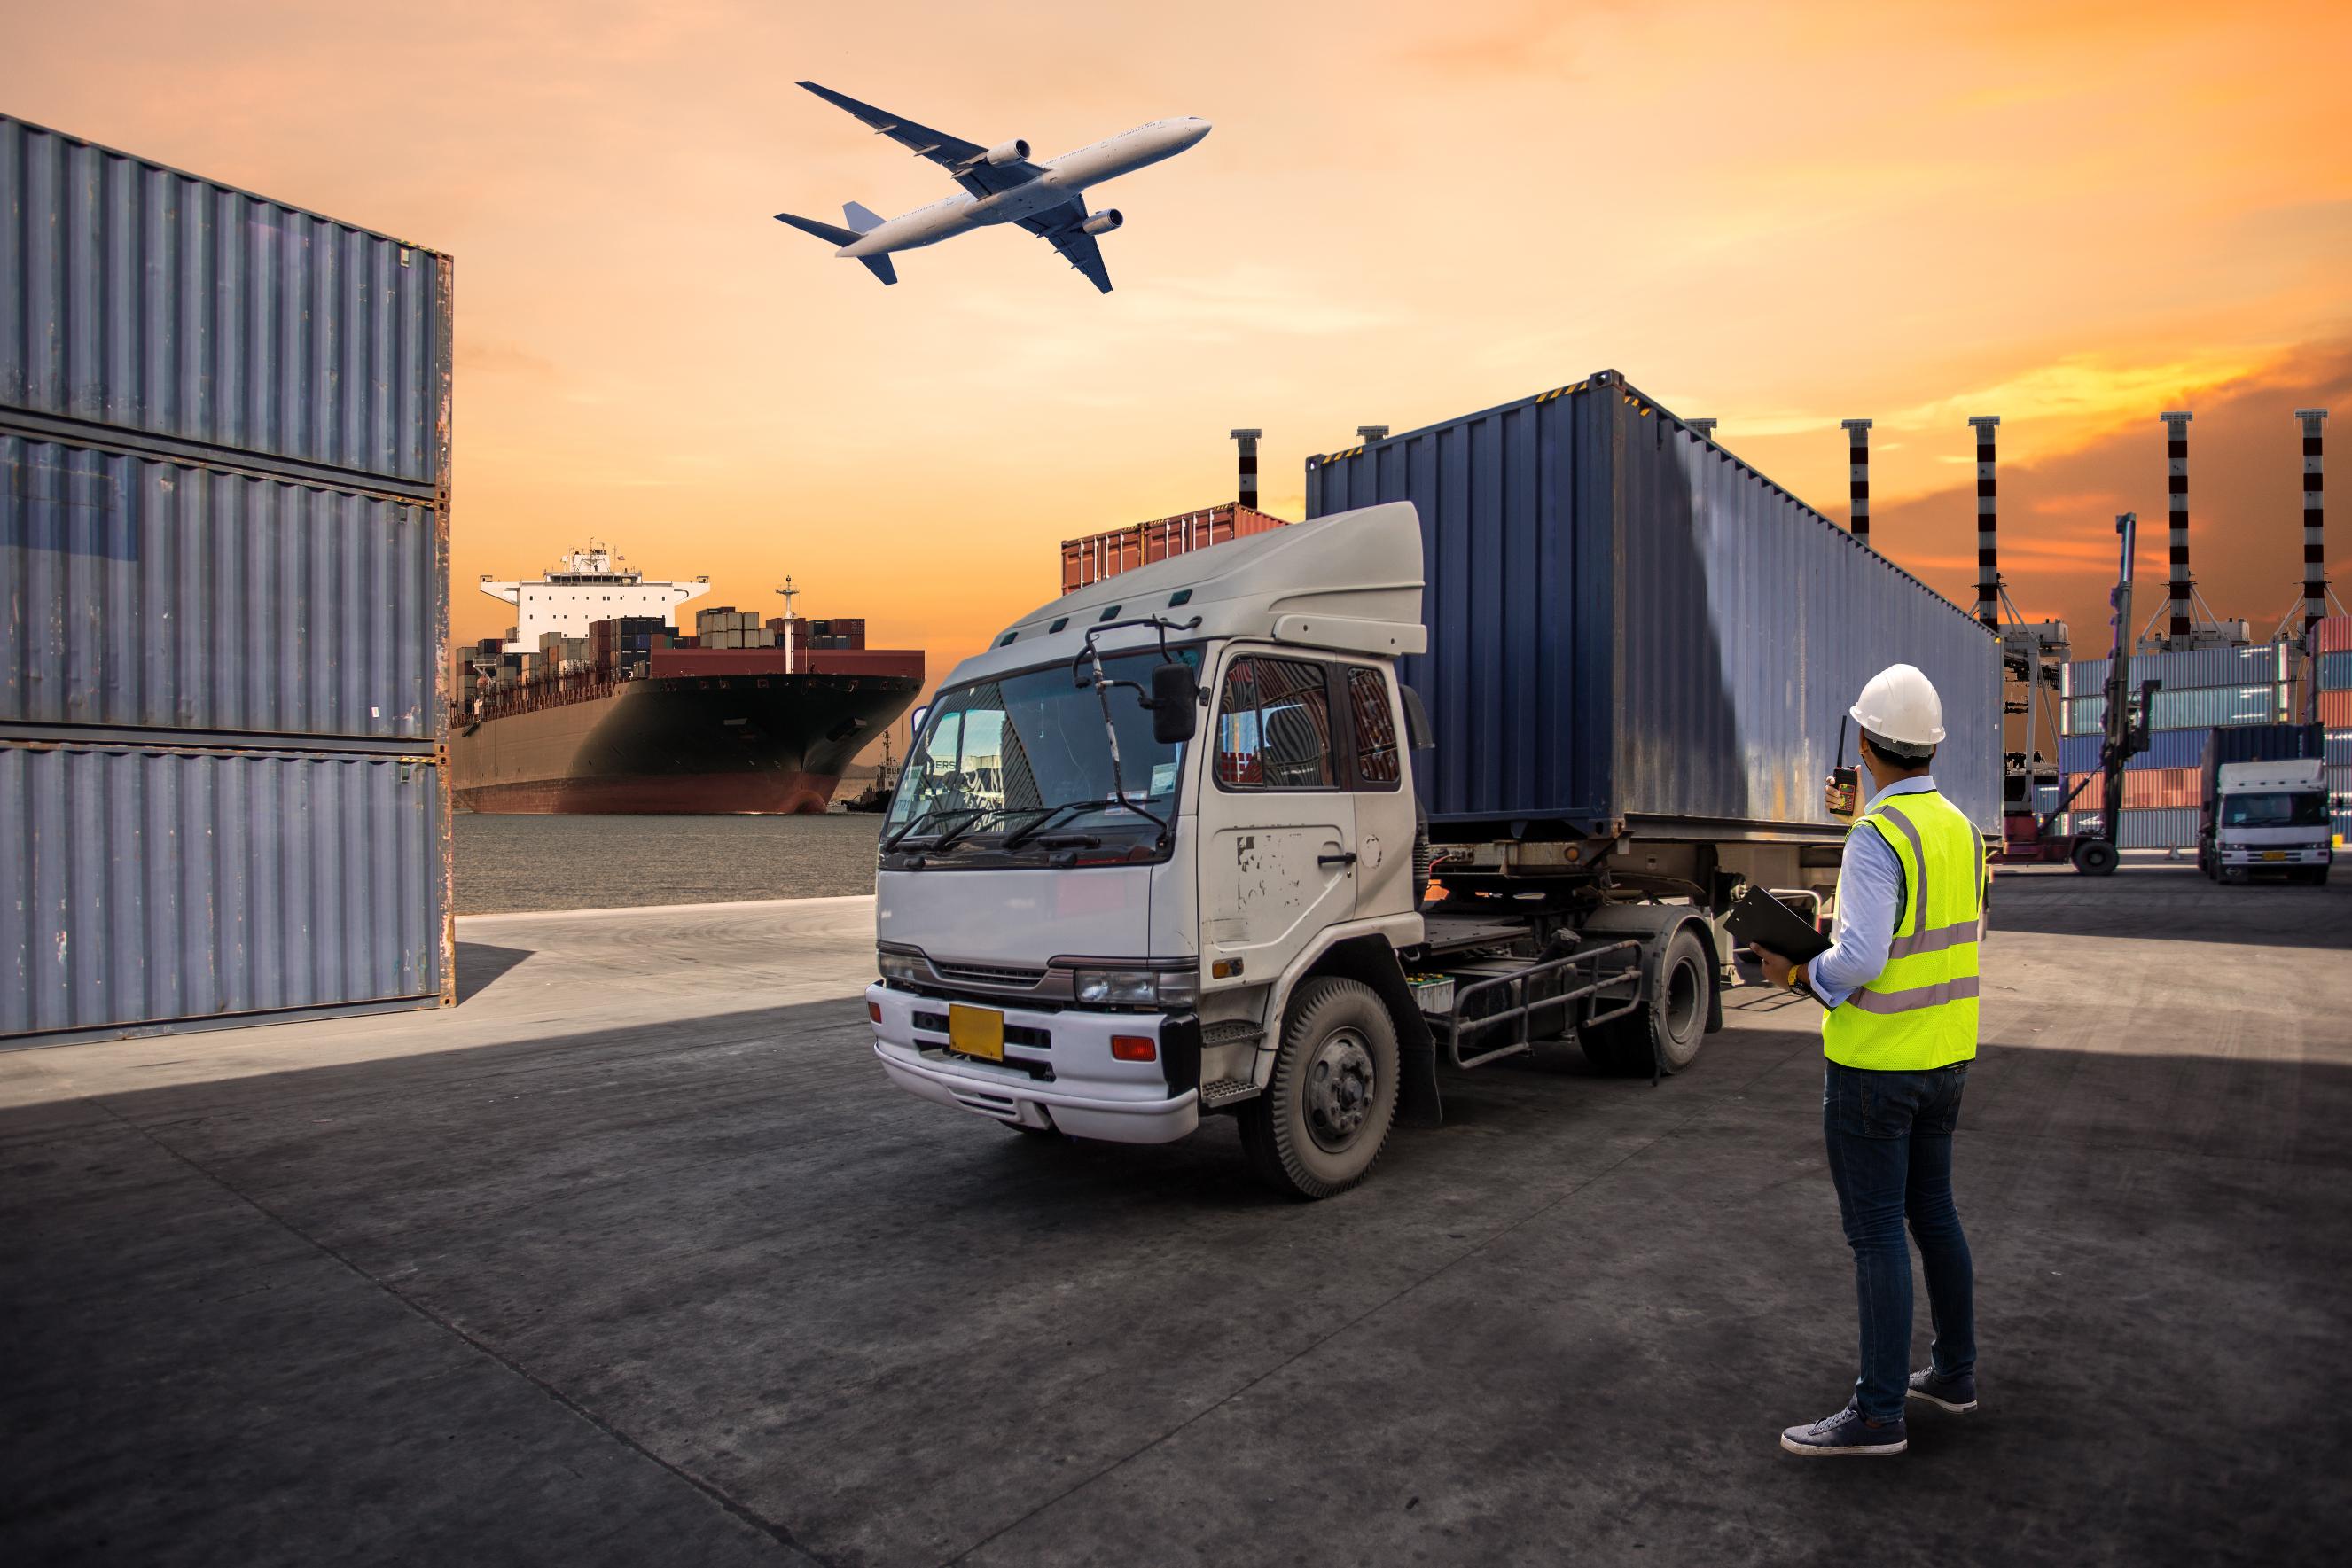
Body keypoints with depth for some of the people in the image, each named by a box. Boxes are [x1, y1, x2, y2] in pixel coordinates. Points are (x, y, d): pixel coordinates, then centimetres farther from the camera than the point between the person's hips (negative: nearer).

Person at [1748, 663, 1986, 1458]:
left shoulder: (1876, 838, -20)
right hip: (1946, 1058, 9)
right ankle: (1954, 1371, 34)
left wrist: (1799, 976, -10)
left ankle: (1878, 1411, 8)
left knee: (1876, 1233, -1)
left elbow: (1860, 958, -27)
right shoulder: (1959, 827, 7)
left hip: (1874, 1062, -9)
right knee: (1933, 1213, 20)